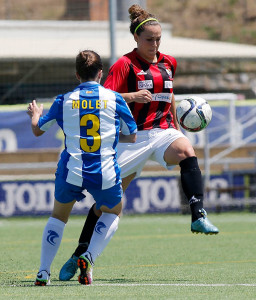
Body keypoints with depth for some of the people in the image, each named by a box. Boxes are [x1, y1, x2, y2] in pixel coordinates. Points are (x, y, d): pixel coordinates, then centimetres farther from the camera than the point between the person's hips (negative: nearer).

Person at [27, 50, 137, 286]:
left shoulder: (64, 101, 2)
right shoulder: (114, 99, 0)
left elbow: (37, 130, 16)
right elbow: (131, 136, 10)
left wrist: (35, 114, 38)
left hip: (71, 172, 1)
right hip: (105, 175, -1)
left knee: (58, 216, 24)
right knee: (113, 212, 26)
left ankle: (43, 272, 11)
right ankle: (89, 257, 3)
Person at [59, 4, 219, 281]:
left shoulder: (168, 63, 12)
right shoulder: (125, 65, -5)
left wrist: (177, 127, 28)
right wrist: (131, 96, -29)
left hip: (164, 131, 3)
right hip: (134, 136, -3)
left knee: (187, 153, -31)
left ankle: (198, 216, -42)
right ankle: (80, 254, 9)